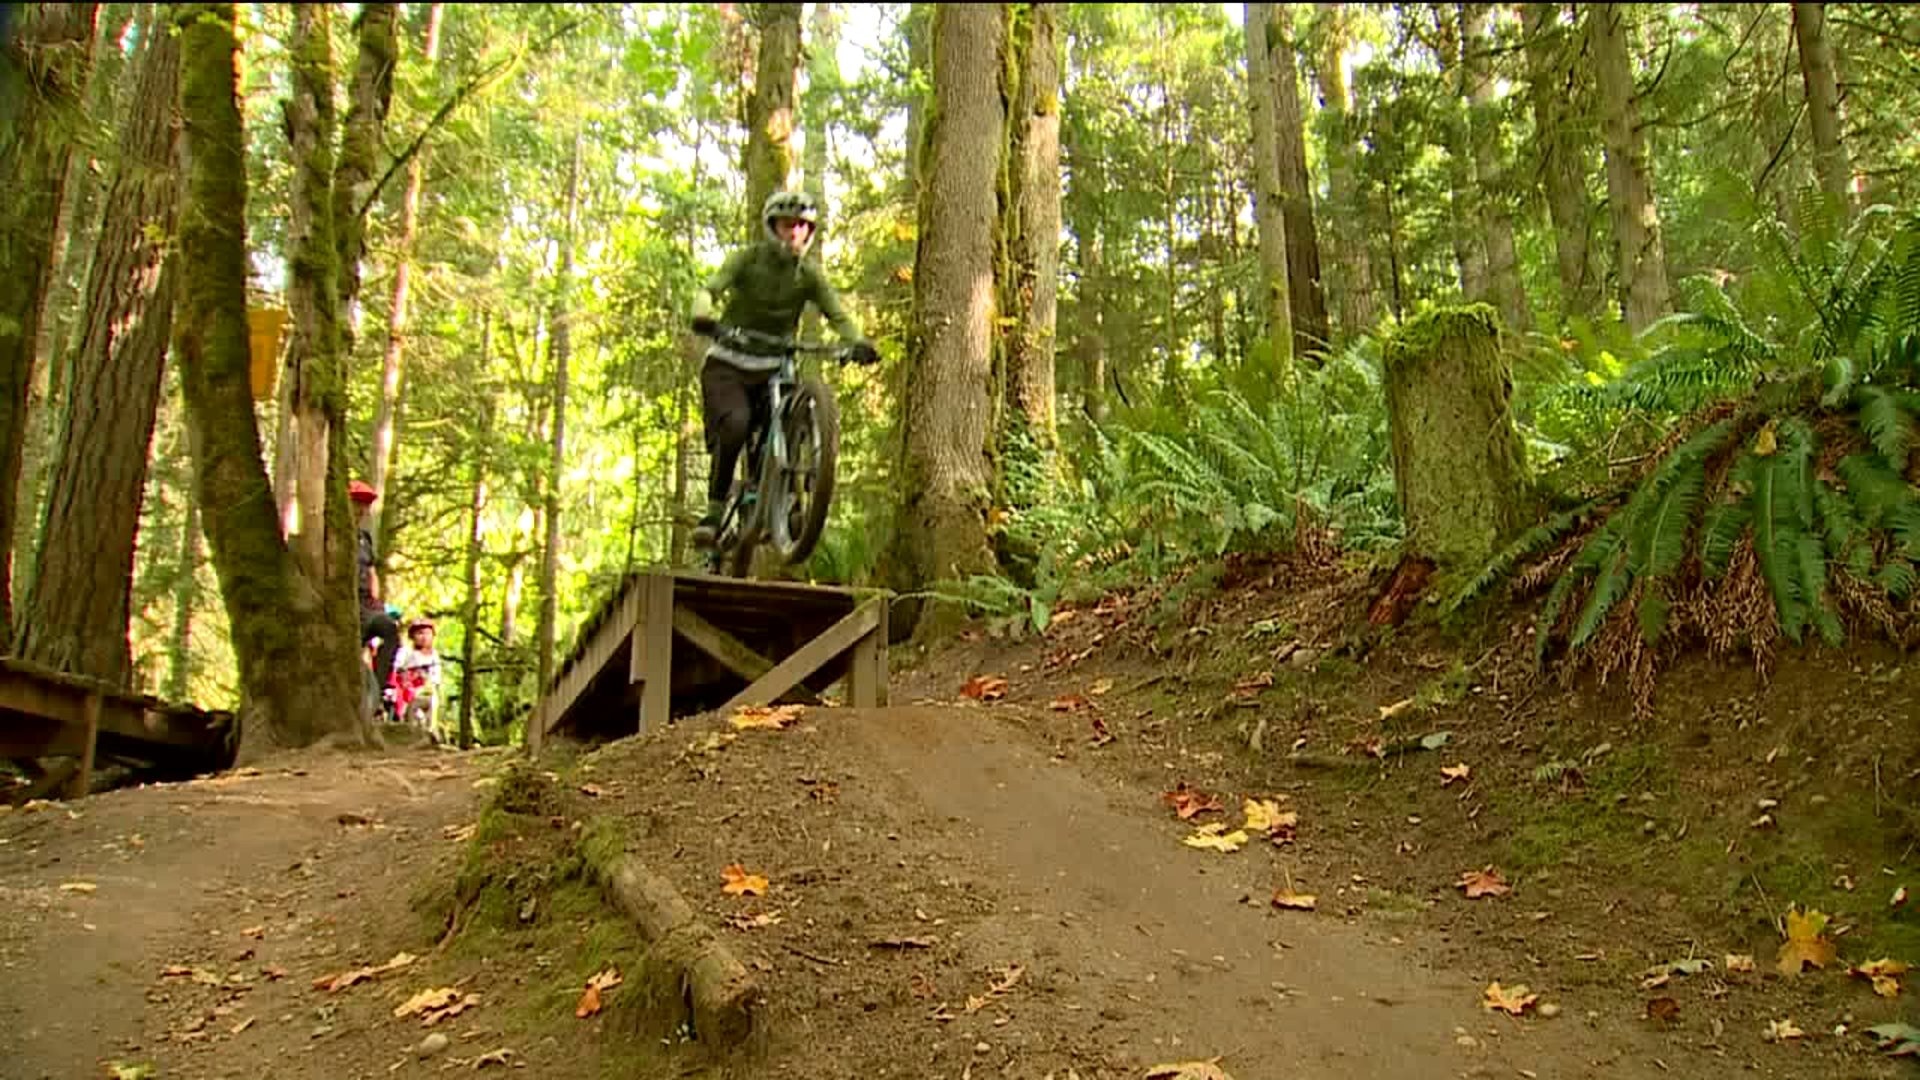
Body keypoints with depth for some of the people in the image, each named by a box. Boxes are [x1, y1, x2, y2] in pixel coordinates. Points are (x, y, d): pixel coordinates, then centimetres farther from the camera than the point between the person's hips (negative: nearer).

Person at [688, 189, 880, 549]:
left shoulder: (809, 275, 2)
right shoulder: (747, 259, -5)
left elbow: (838, 315, -8)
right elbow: (709, 291, -17)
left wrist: (858, 342, -30)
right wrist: (703, 316, -41)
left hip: (771, 370, 3)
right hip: (728, 366, -3)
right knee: (734, 425, -28)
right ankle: (715, 509, -15)